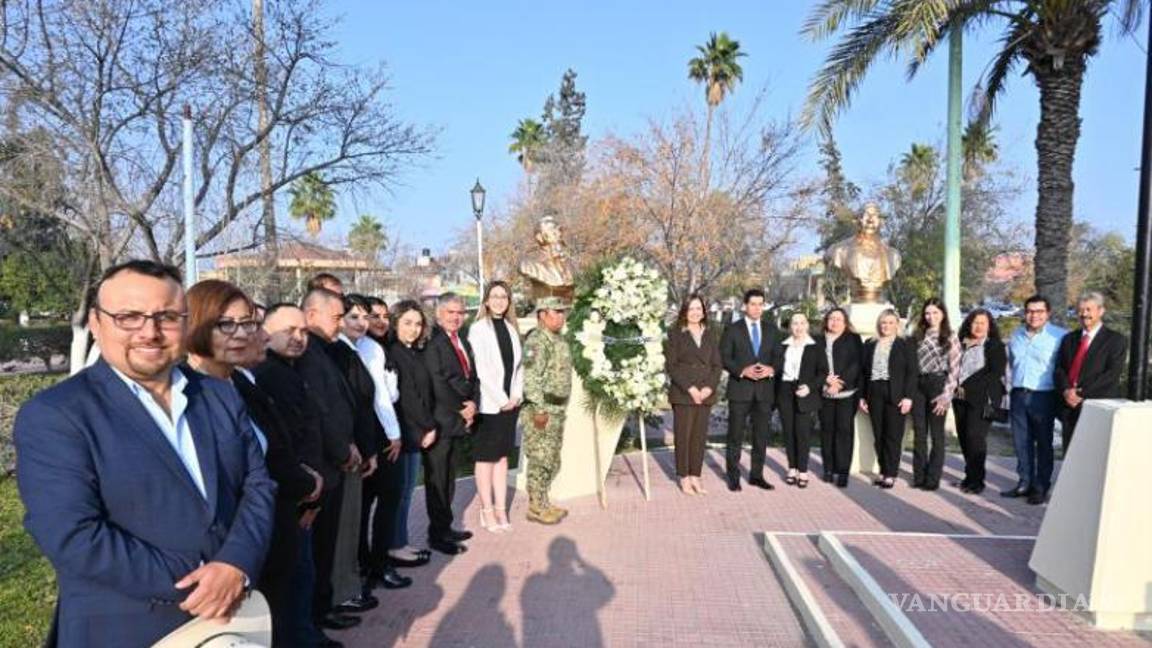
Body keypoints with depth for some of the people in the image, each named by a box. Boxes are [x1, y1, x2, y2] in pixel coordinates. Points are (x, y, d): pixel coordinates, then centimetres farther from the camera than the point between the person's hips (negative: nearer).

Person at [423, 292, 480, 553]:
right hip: (440, 421, -8)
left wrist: (473, 404, -3)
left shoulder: (464, 343, 15)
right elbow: (437, 384, -19)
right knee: (437, 478, 2)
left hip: (457, 420, 8)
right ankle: (437, 534, 12)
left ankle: (445, 527, 26)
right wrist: (461, 411, -11)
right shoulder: (432, 343, -14)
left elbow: (472, 377, 15)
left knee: (448, 477, 15)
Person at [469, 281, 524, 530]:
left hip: (510, 404, 5)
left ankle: (501, 509, 18)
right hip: (488, 405, -5)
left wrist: (516, 396, 0)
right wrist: (501, 400, -12)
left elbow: (519, 365, 12)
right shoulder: (478, 328, -7)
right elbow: (481, 369, -13)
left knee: (502, 456, 11)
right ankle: (487, 512, 11)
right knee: (486, 458, 3)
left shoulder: (511, 328, 10)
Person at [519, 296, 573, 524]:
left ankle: (543, 502, 26)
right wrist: (539, 409, -24)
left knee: (551, 461, 16)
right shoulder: (537, 340, -16)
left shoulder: (557, 340, 15)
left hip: (556, 409, 10)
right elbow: (531, 378, -22)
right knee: (540, 460, -2)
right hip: (541, 410, -10)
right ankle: (536, 507, 8)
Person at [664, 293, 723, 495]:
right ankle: (684, 478, 8)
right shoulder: (675, 334, 1)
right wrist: (690, 388, -13)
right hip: (682, 394, -4)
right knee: (683, 436, -1)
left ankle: (695, 476, 13)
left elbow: (717, 365, 10)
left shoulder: (710, 336, 13)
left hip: (706, 394, 4)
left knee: (700, 436, 5)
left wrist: (710, 387, -7)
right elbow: (670, 365, -6)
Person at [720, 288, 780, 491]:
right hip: (740, 389, -3)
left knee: (761, 435, 9)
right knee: (735, 435, 1)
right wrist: (742, 371, -17)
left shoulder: (771, 330, 13)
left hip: (764, 389, 4)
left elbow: (778, 356, 11)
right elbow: (724, 358, -3)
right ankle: (733, 477, 10)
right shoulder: (732, 329, 1)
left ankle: (757, 475, 20)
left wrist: (771, 369, -9)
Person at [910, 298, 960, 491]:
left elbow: (954, 369, -6)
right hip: (918, 385, 4)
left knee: (936, 434, 3)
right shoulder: (919, 336, 11)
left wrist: (946, 395, -13)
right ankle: (918, 476, 15)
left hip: (938, 385, -4)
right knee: (919, 433, 7)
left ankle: (932, 478, 10)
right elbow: (912, 363, 9)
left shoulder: (950, 338, -1)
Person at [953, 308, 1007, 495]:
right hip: (961, 398, 5)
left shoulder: (995, 346, 2)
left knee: (975, 436, -11)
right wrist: (957, 388, 1)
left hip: (982, 398, -5)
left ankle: (976, 481, -2)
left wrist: (968, 387, -11)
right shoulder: (962, 345, 15)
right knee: (963, 437, 3)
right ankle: (970, 477, 15)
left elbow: (996, 373, -7)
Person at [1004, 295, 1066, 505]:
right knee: (1021, 442, 10)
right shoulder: (1016, 335, 10)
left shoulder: (1060, 336, -9)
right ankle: (1024, 483, 20)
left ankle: (1041, 487, 14)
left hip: (1043, 397, -5)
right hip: (1018, 395, 5)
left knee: (1043, 444, 6)